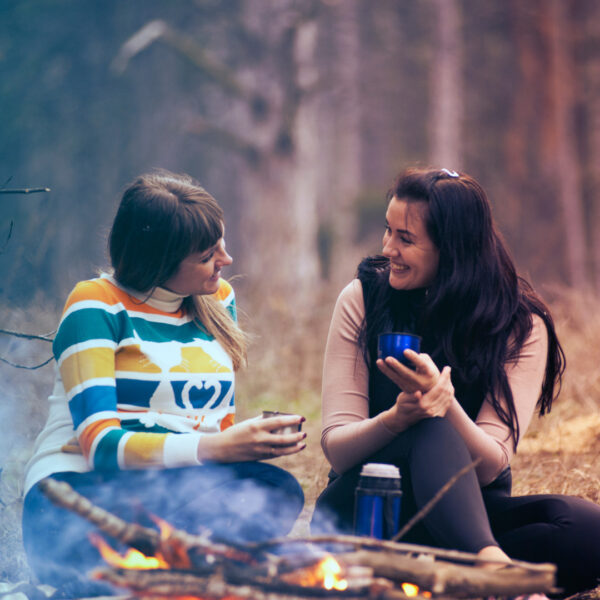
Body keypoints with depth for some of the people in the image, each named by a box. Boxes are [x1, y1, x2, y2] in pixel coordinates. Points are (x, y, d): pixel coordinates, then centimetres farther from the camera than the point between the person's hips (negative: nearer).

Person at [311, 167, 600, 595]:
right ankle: (491, 565, -53)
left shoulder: (521, 326, -5)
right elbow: (336, 449, -8)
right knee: (432, 432, -35)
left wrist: (443, 402, -34)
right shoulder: (363, 299, -3)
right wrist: (397, 419, -30)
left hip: (468, 513, 1)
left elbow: (488, 466, -14)